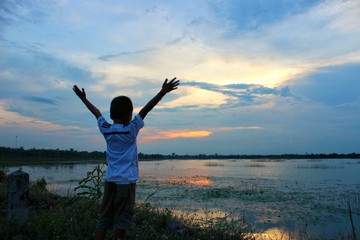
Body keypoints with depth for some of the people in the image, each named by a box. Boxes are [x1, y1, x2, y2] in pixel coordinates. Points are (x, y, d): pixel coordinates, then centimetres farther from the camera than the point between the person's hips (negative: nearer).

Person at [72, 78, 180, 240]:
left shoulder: (106, 130, 4)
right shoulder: (131, 129, -9)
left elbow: (96, 112, 17)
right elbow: (145, 110, -14)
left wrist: (83, 98, 31)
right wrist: (162, 92, -19)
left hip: (110, 179, 5)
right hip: (126, 180, -5)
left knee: (104, 217, 8)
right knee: (122, 218, 4)